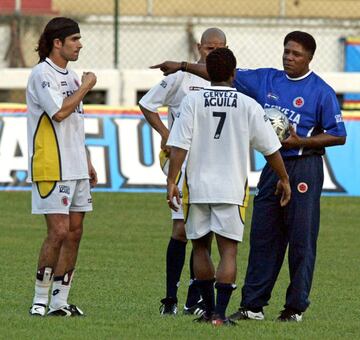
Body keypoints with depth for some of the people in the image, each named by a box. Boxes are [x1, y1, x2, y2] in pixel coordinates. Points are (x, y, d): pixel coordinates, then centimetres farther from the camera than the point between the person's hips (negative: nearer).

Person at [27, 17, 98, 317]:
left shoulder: (70, 76, 17)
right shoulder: (42, 74, -10)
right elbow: (59, 112, -21)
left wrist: (87, 162, 22)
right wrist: (86, 87, -10)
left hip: (75, 169, 9)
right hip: (51, 168, -9)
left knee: (74, 233, 6)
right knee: (59, 232, -13)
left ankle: (60, 301, 9)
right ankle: (40, 300, -6)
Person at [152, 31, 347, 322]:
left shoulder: (321, 92, -5)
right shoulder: (266, 80, 10)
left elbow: (338, 136, -5)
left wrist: (300, 142, -15)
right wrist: (183, 66, 10)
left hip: (304, 169, -5)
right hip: (272, 166, 5)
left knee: (301, 239, -3)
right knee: (262, 236, 4)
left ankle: (296, 307, 2)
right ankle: (253, 305, 7)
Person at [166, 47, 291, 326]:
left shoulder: (192, 101, -2)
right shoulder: (248, 105, -1)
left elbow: (179, 146, -8)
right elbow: (270, 148, 4)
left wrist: (172, 182, -4)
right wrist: (284, 179, 17)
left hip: (197, 187, 1)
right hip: (231, 188, -1)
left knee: (200, 247, 15)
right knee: (228, 250, 0)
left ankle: (209, 309, 21)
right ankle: (219, 313, -10)